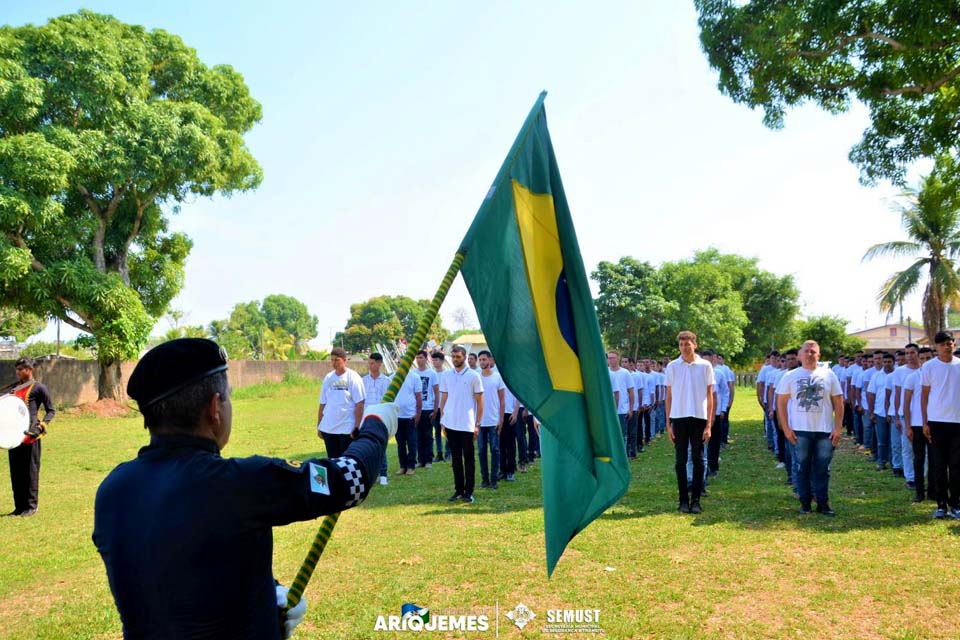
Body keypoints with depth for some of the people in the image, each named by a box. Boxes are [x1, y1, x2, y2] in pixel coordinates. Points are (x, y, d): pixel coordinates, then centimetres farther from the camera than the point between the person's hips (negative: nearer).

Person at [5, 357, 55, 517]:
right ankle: (19, 506, 18)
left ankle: (31, 506, 8)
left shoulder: (39, 388, -5)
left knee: (30, 472, 0)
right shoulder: (15, 388, 15)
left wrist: (41, 426, -17)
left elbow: (51, 411, -4)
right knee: (16, 473, 10)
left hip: (30, 436, -7)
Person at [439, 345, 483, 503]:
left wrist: (477, 424, -5)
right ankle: (458, 489, 18)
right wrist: (442, 422, 6)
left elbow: (480, 402, -1)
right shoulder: (446, 375, 7)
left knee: (469, 459, 3)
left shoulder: (473, 376, -2)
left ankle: (469, 492, 10)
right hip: (450, 424, 3)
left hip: (467, 425, -3)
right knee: (456, 458, 10)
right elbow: (443, 400, 12)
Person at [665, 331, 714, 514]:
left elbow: (710, 396, 3)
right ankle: (683, 500, 13)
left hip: (699, 417, -1)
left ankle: (696, 500, 11)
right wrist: (668, 423, 2)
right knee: (681, 460, 5)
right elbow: (669, 396, 7)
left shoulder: (705, 366, 1)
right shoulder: (672, 366, 4)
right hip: (678, 417, 1)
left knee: (698, 460, 4)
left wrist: (709, 424, -3)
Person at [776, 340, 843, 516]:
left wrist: (838, 427, -1)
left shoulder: (828, 375, 5)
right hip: (800, 430, 0)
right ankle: (805, 503, 15)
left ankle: (823, 503, 13)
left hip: (825, 430, 1)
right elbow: (781, 402, 2)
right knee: (803, 468, 6)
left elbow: (838, 402, 6)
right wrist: (786, 428, -5)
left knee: (822, 468, 4)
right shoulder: (790, 376, 2)